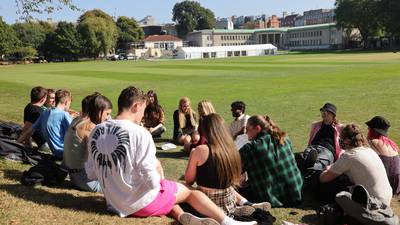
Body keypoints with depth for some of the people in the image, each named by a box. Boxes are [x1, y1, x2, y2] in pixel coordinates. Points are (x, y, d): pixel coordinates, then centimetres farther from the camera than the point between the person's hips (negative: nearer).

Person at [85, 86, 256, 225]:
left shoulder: (96, 131, -1)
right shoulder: (139, 133, -21)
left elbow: (91, 174, 7)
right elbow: (152, 181, -21)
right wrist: (159, 179, 1)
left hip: (115, 203, 7)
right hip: (142, 202, -6)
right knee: (189, 191, 16)